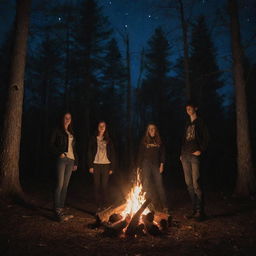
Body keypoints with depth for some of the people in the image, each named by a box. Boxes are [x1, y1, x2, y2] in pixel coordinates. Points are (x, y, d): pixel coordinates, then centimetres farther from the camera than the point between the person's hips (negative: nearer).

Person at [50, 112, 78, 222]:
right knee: (60, 185, -10)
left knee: (65, 186, 6)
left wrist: (75, 162, 15)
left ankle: (62, 209, 12)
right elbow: (52, 144, -2)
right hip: (62, 159, -6)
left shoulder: (72, 133, 20)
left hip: (71, 160, 6)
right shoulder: (58, 131, 4)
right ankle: (57, 211, -7)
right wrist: (59, 153, -15)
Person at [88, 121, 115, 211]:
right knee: (97, 185, 2)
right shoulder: (93, 139, 6)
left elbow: (112, 154, 7)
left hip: (106, 164, 0)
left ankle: (104, 205, 10)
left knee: (104, 186, -1)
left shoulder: (108, 140, 9)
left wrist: (112, 167, 0)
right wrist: (90, 166, -5)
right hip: (96, 164, 0)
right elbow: (90, 153, 3)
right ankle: (98, 205, 12)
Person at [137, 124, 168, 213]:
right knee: (146, 185, 1)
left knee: (159, 184, -4)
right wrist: (139, 166, 1)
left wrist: (161, 164, -3)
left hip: (156, 165, 0)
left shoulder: (159, 141, 7)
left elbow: (162, 153, 7)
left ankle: (164, 206, 1)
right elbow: (140, 154, 4)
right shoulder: (144, 141, 4)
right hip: (146, 164, 0)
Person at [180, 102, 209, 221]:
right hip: (185, 156, 7)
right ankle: (194, 209, 14)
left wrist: (200, 150, -13)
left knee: (196, 184, -11)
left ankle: (200, 211, -3)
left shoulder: (200, 122, 4)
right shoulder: (187, 124, 21)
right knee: (189, 184, 6)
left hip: (195, 155, -7)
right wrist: (182, 153, 14)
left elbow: (205, 138, -4)